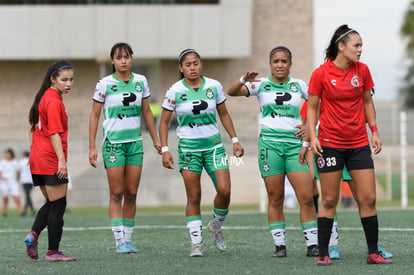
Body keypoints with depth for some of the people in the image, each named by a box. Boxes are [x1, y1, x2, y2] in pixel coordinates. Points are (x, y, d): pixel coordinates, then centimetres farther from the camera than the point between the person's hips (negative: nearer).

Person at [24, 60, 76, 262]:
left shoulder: (43, 97, 13)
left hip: (38, 161, 9)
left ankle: (33, 234, -3)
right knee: (58, 205, -2)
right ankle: (53, 252, 1)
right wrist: (61, 159, -25)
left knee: (51, 203, 17)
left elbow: (33, 127, 21)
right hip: (51, 161, -9)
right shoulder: (54, 101, -15)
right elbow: (54, 133, -21)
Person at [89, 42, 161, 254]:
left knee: (131, 193, 4)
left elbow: (146, 112, 16)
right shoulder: (105, 84, -4)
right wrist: (92, 147, -4)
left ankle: (128, 238, 11)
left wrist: (155, 139, 15)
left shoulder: (140, 81, 6)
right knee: (117, 193, -5)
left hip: (135, 142, 4)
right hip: (113, 142, -4)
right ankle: (119, 241, -4)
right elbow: (94, 115, 0)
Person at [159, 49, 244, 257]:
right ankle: (196, 242, 6)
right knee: (194, 197, -2)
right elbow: (164, 122, 2)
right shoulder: (175, 91, -6)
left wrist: (234, 140, 9)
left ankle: (216, 226, 17)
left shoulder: (214, 86, 0)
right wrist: (165, 150, -6)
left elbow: (224, 114, 13)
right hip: (188, 147, -2)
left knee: (224, 191, -11)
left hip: (213, 145, 2)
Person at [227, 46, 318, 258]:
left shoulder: (298, 86, 9)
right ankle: (279, 245, 7)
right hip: (270, 143, -1)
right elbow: (232, 92, -6)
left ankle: (312, 244, -3)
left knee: (306, 197, -7)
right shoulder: (261, 85, 5)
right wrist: (244, 80, -26)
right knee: (275, 198, 0)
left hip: (294, 144, 1)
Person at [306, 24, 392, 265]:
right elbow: (312, 108, 1)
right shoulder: (321, 74, -7)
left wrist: (374, 132, 8)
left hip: (359, 143, 3)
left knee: (368, 198, -1)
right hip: (330, 143, -3)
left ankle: (373, 253, 6)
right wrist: (312, 136, -9)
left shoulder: (362, 70, 3)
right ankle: (323, 254, 7)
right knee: (329, 201, 0)